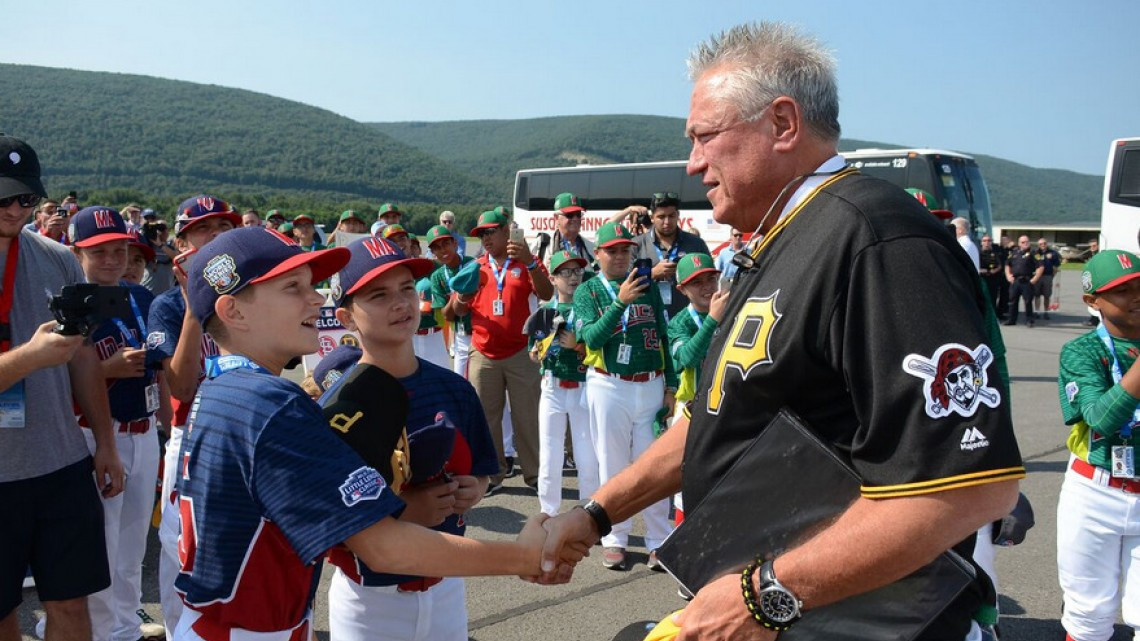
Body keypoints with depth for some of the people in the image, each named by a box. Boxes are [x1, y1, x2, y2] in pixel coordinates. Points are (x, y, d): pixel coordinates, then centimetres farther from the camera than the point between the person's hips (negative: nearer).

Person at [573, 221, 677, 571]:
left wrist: (670, 387, 6)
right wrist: (621, 301, -23)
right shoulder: (587, 292, 1)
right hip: (609, 388, -2)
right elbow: (592, 338, -15)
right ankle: (615, 540, 18)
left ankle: (658, 541, 15)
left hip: (651, 387, 2)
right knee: (612, 466, 6)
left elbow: (663, 337, 10)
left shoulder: (648, 286, 8)